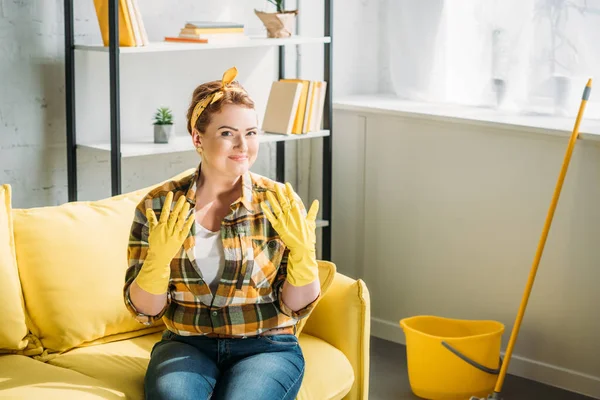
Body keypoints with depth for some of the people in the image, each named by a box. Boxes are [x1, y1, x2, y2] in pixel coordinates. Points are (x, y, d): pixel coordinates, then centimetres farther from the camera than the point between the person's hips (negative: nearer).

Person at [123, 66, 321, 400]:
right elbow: (145, 311, -2)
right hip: (187, 344, 1)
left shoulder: (280, 203, -3)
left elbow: (297, 307, -1)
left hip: (266, 347, 0)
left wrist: (303, 251, -19)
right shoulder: (158, 206, -1)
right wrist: (159, 257, -20)